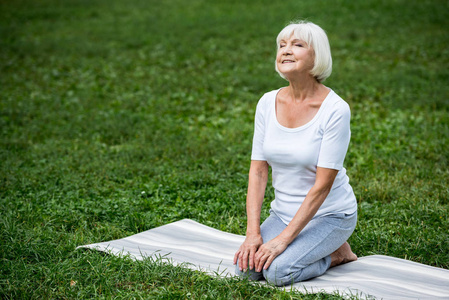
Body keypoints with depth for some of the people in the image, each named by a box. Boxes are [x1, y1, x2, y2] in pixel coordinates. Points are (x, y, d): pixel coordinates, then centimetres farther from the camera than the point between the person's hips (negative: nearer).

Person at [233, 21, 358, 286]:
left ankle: (336, 252, 4)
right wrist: (253, 232, -14)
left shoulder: (335, 110, -20)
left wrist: (283, 240, -24)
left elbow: (322, 185, -21)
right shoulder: (268, 103, -4)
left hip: (329, 215, -5)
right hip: (284, 213, 5)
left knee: (279, 270, -25)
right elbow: (258, 171, -4)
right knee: (246, 268, -15)